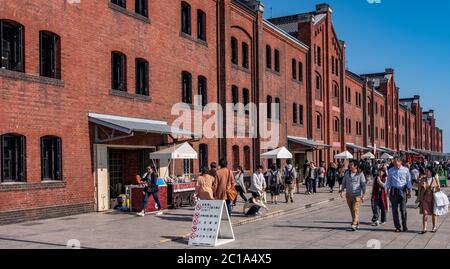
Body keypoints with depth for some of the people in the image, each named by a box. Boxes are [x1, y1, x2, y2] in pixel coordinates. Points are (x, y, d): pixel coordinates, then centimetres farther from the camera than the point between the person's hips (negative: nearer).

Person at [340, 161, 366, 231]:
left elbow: (363, 185, -3)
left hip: (357, 195, -5)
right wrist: (342, 191, 2)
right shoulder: (347, 173, 8)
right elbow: (344, 183, 14)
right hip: (349, 195, 5)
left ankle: (354, 225, -12)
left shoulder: (360, 174, -4)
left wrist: (363, 195, -8)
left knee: (355, 210, -12)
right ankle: (357, 224, 22)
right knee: (352, 210, 9)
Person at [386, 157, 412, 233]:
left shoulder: (405, 170, 3)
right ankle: (397, 227, 11)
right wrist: (388, 191, 7)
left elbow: (408, 181, 7)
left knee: (403, 209, -2)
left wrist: (409, 191, 4)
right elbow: (388, 181, 12)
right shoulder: (390, 170, 7)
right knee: (394, 209, 3)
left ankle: (405, 227, 8)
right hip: (393, 191, 2)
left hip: (403, 190, -2)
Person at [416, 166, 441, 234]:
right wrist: (418, 198, 5)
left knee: (433, 213, 10)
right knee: (425, 213, -7)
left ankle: (434, 227, 24)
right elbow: (420, 189, 7)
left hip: (433, 198, 0)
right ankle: (424, 229, -7)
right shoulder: (422, 179, 4)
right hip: (425, 198, 0)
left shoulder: (435, 179, 1)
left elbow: (438, 188, 10)